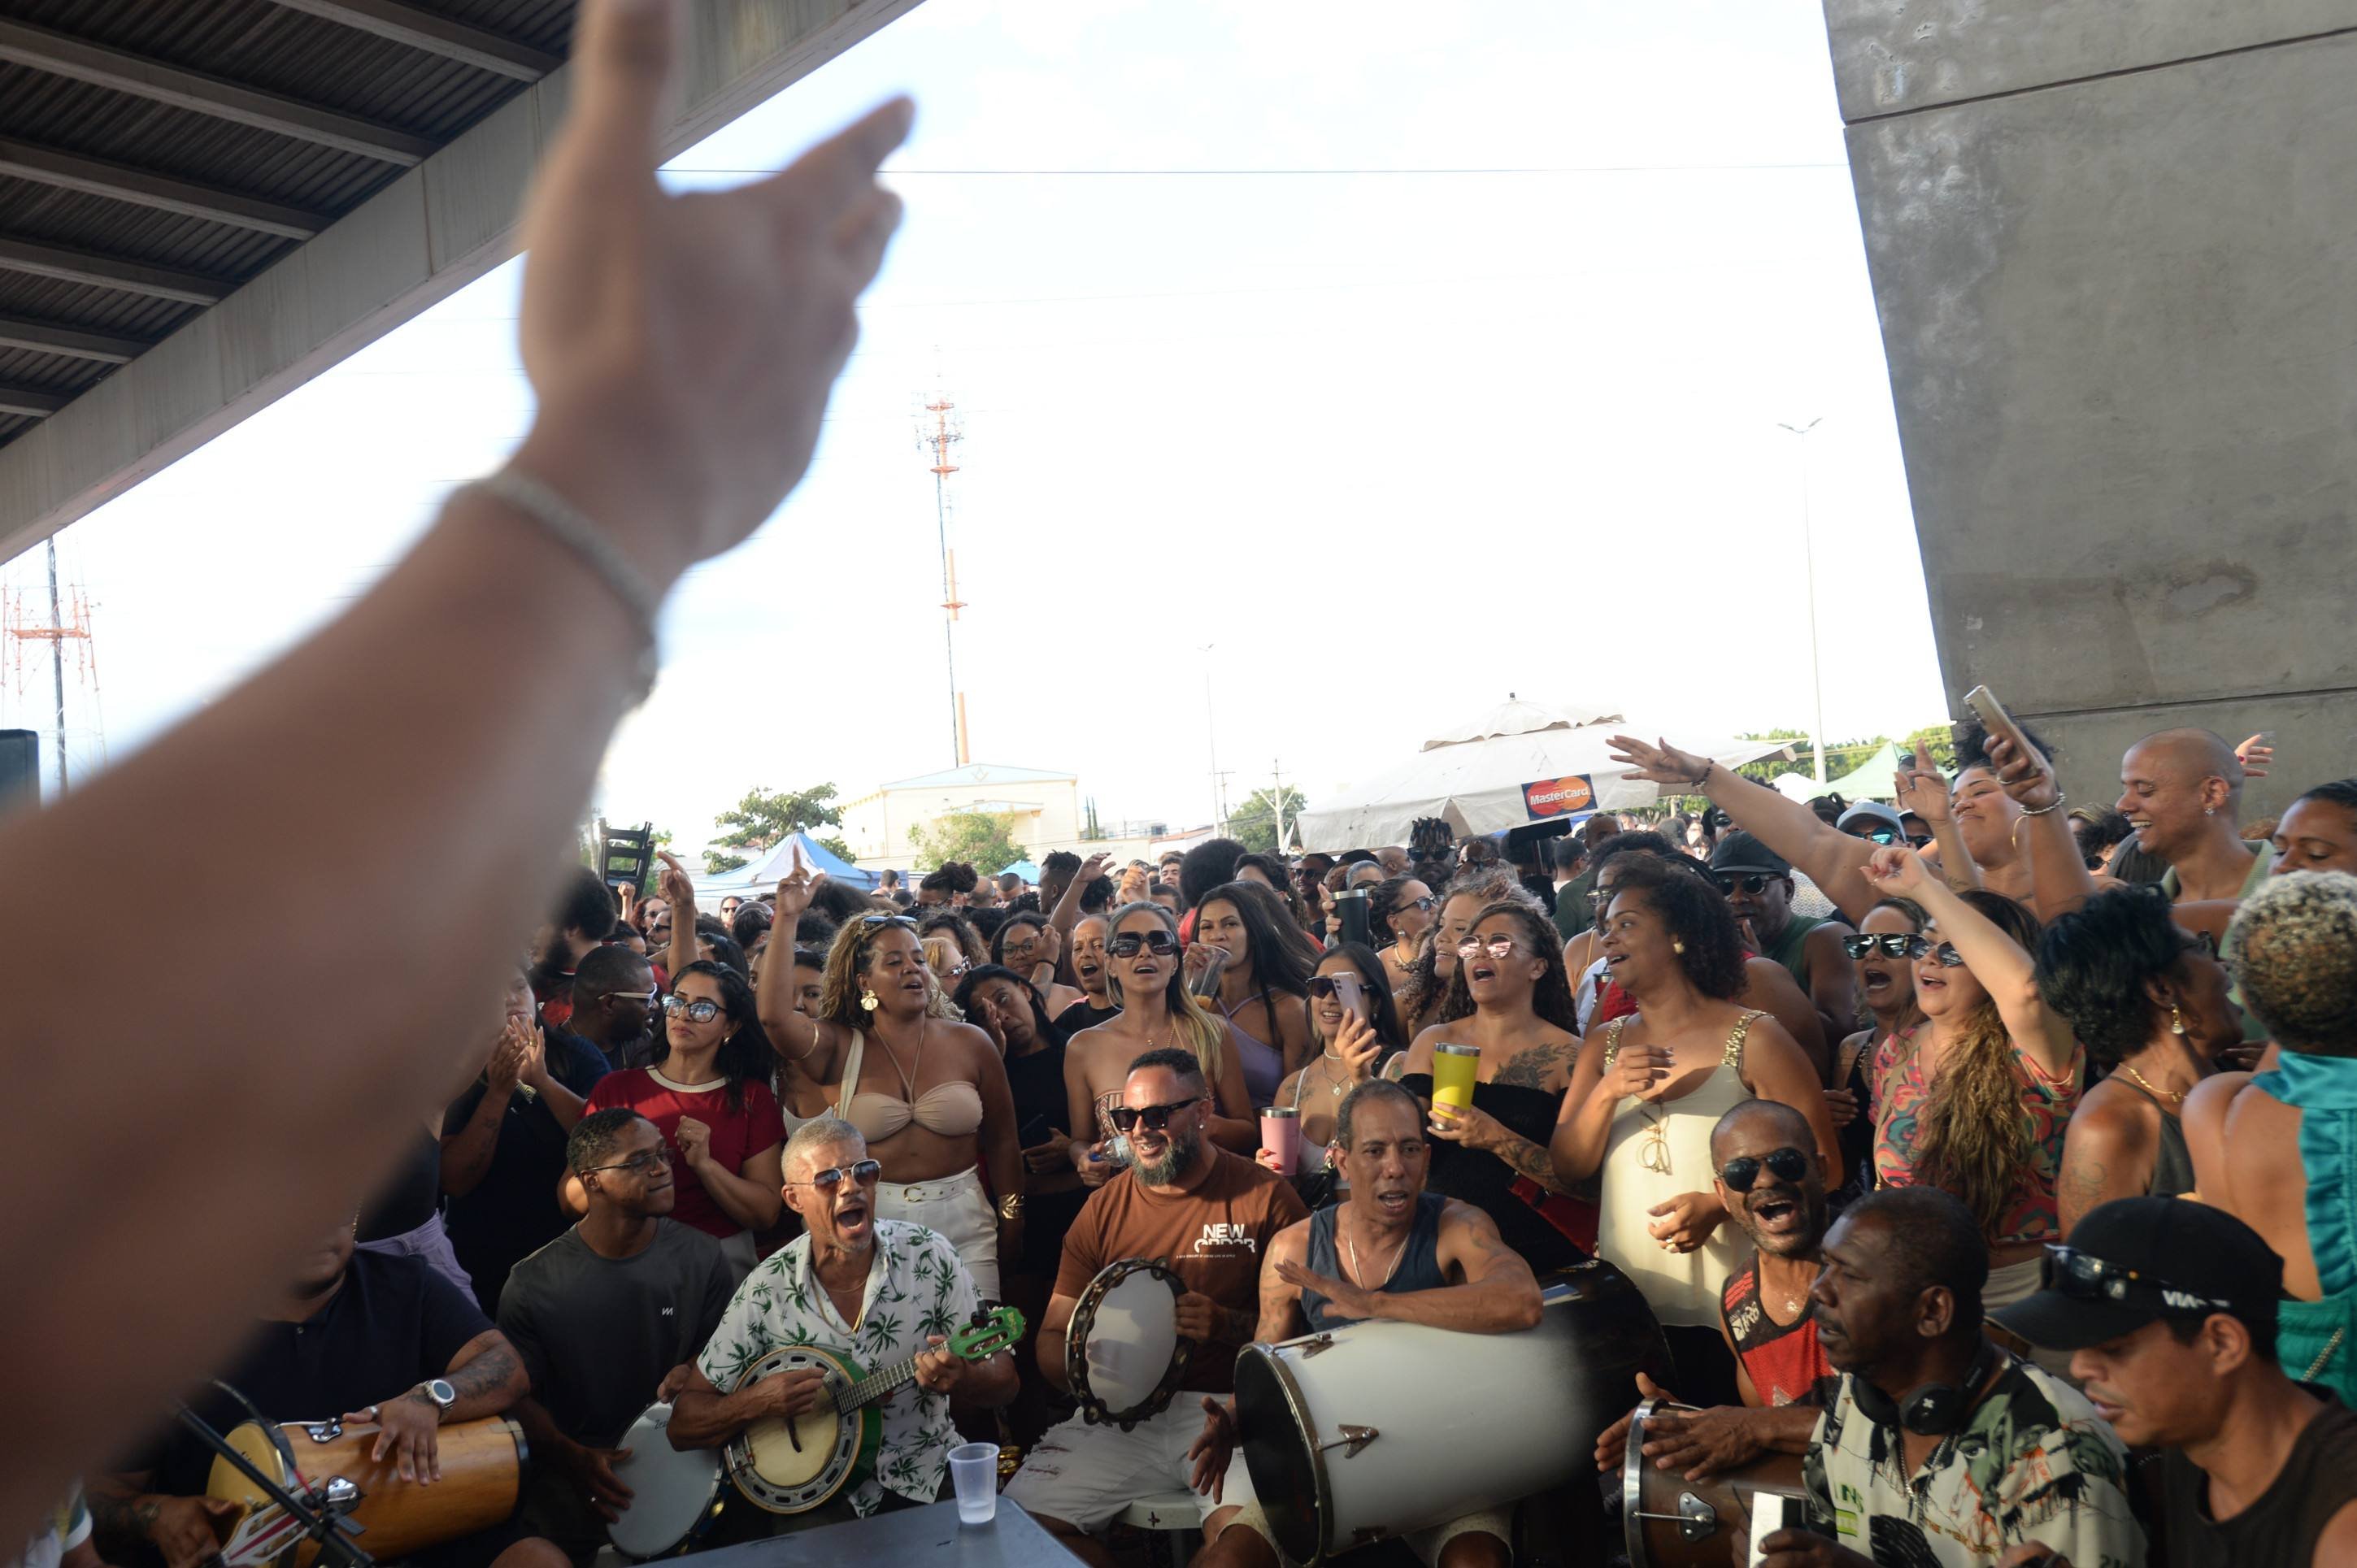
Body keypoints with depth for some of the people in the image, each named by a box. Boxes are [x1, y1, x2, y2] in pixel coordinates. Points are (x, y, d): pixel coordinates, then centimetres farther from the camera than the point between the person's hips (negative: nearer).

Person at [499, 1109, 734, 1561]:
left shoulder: (700, 1258, -1)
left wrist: (695, 1371, -10)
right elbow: (518, 1393, 0)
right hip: (573, 1469, 0)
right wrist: (574, 1457, -13)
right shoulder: (534, 1283, -6)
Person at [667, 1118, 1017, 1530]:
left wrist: (961, 1380, -26)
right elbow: (683, 1425, -1)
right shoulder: (766, 1291, -8)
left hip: (925, 1477, 2)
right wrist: (757, 1402, -21)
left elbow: (1003, 1382, -4)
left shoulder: (930, 1257, -8)